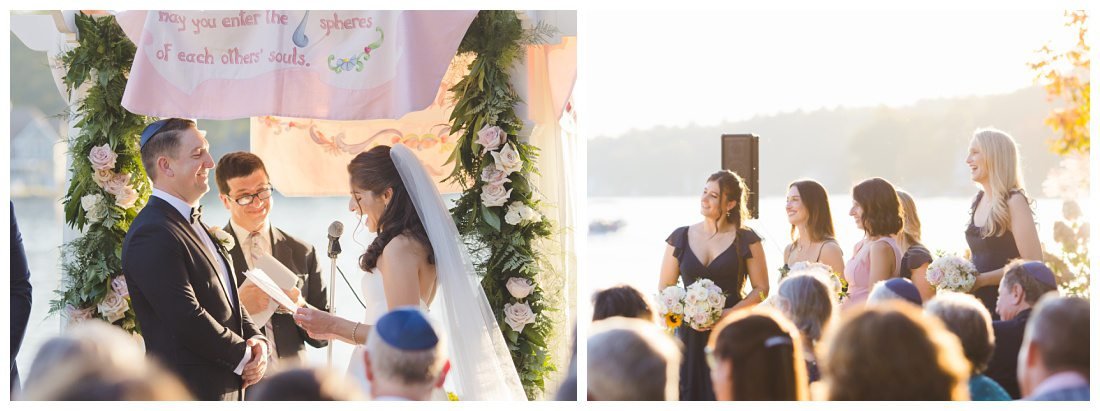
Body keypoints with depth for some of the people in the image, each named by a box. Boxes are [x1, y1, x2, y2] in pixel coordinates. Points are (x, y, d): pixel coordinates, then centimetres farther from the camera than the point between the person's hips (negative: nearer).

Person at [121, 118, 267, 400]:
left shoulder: (195, 226, 18)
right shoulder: (153, 235, -17)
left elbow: (227, 299, 21)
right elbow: (187, 318, -22)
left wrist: (256, 340, 2)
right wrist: (243, 356, -11)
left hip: (227, 389, 10)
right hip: (187, 391, -10)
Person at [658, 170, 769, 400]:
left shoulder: (746, 240, 1)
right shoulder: (680, 237, 8)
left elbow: (761, 289, 2)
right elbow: (664, 288, 12)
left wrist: (729, 313, -13)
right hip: (689, 335, 2)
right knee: (690, 396, -1)